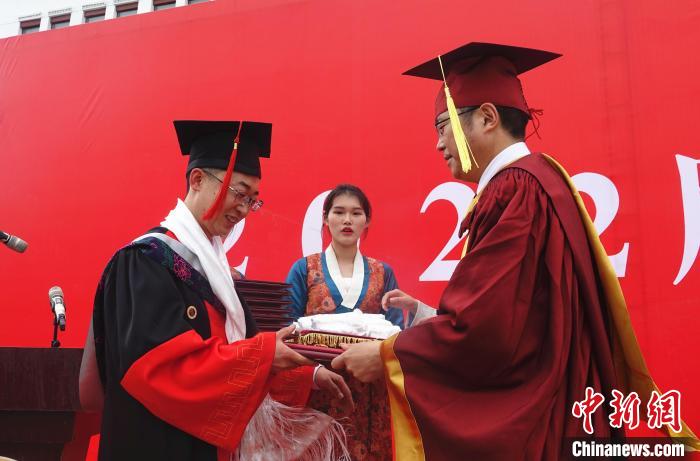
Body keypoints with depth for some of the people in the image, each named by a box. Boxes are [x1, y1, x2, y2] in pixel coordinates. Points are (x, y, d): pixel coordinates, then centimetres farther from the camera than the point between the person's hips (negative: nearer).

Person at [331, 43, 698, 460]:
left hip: (528, 427, -9)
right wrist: (426, 312, 16)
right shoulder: (533, 180, 11)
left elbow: (487, 326, -25)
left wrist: (386, 355, -12)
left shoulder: (516, 188, -19)